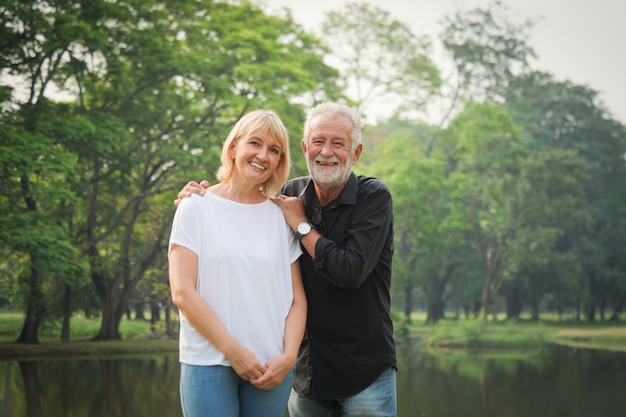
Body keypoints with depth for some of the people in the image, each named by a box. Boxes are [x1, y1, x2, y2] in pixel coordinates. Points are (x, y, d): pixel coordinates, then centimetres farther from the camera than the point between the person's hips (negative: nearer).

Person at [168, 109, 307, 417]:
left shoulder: (281, 216, 8)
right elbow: (182, 292, -7)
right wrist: (234, 351, -12)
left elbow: (296, 298, 7)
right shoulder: (196, 207, 0)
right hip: (208, 364, -2)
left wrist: (288, 356, -8)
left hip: (271, 368, 3)